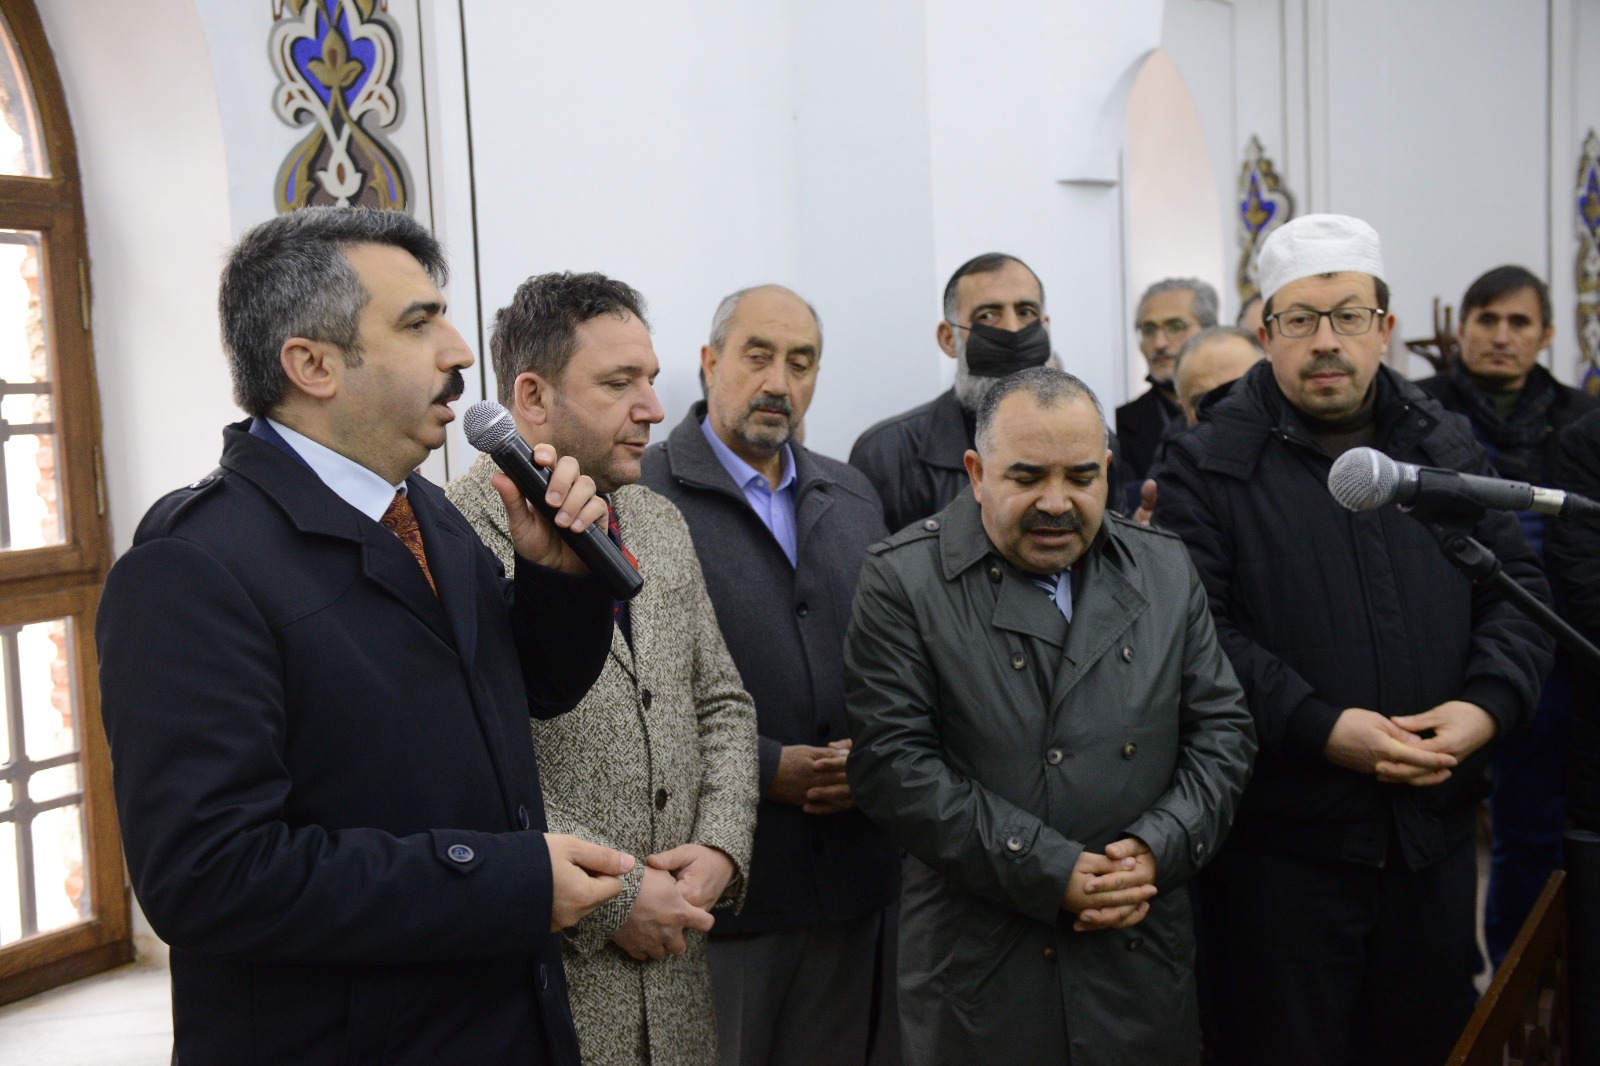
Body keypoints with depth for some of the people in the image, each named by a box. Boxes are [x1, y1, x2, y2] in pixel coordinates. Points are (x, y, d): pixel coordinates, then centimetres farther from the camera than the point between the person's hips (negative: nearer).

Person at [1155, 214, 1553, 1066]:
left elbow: (1517, 588, 10)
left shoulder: (1447, 449, 10)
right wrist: (1319, 729, -21)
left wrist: (1488, 702, -8)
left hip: (1434, 833, 5)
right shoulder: (1208, 467, -6)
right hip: (1282, 843, -4)